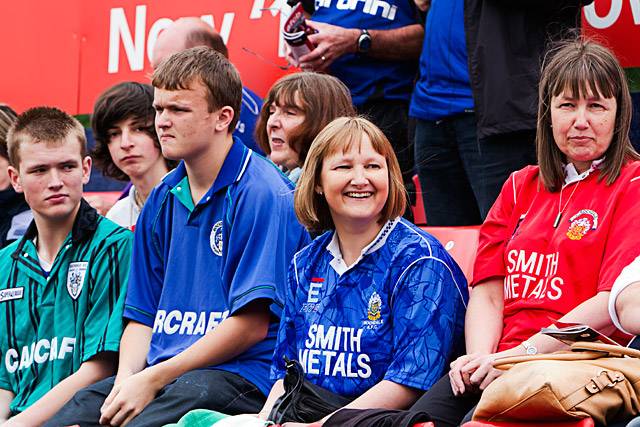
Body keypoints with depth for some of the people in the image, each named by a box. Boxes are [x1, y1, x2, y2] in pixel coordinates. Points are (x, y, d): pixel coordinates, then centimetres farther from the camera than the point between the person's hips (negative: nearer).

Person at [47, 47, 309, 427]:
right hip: (158, 371, 6)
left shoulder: (262, 195, -8)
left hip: (241, 374, -6)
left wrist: (152, 380, -13)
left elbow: (252, 324, -13)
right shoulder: (162, 201, 17)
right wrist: (127, 377, -3)